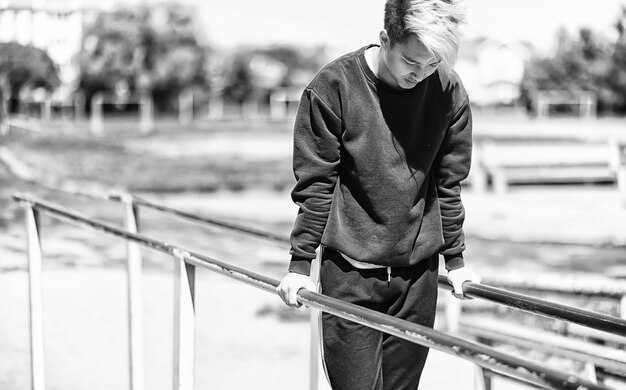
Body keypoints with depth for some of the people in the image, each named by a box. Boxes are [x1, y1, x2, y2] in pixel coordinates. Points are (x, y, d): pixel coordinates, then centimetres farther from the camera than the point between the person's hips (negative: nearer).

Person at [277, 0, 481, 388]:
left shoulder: (449, 91, -2)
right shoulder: (334, 86, -11)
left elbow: (448, 182, 7)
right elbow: (315, 183, -6)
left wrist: (455, 259, 10)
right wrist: (300, 263, -7)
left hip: (419, 271, 3)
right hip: (349, 272, -3)